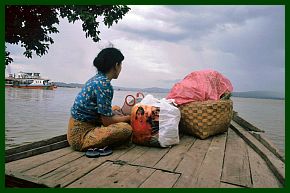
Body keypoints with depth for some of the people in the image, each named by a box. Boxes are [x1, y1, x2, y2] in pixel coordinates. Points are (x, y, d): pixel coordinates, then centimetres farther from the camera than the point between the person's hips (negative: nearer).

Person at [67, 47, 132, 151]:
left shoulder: (97, 78, 7)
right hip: (80, 135, -10)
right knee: (126, 128, -24)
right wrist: (129, 117, -4)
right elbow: (107, 121, -18)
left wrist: (120, 115, 11)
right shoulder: (103, 84, -22)